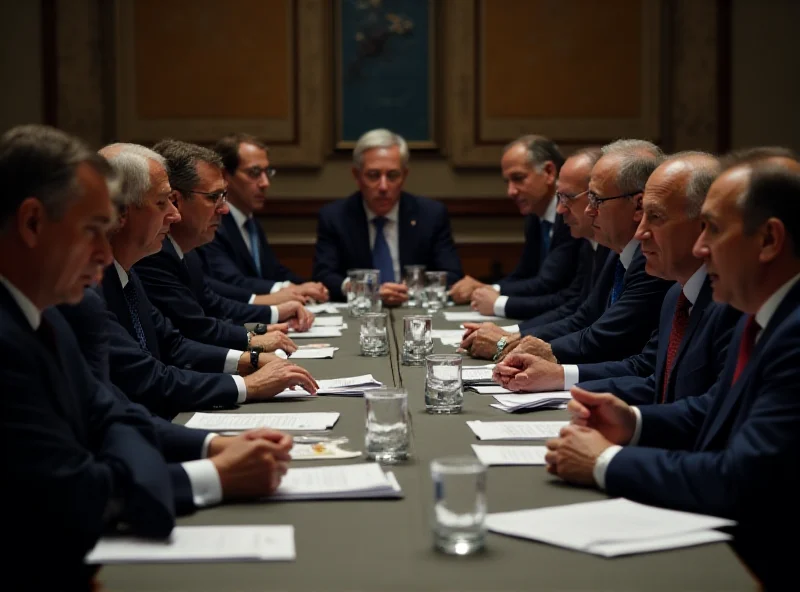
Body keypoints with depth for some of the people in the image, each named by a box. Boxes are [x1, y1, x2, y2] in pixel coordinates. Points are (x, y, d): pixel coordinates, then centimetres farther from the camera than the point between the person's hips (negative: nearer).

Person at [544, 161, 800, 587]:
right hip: (723, 536, 8)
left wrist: (607, 463, -17)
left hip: (764, 563, -8)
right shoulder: (764, 319, 7)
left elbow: (743, 482, -28)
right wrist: (634, 424, 1)